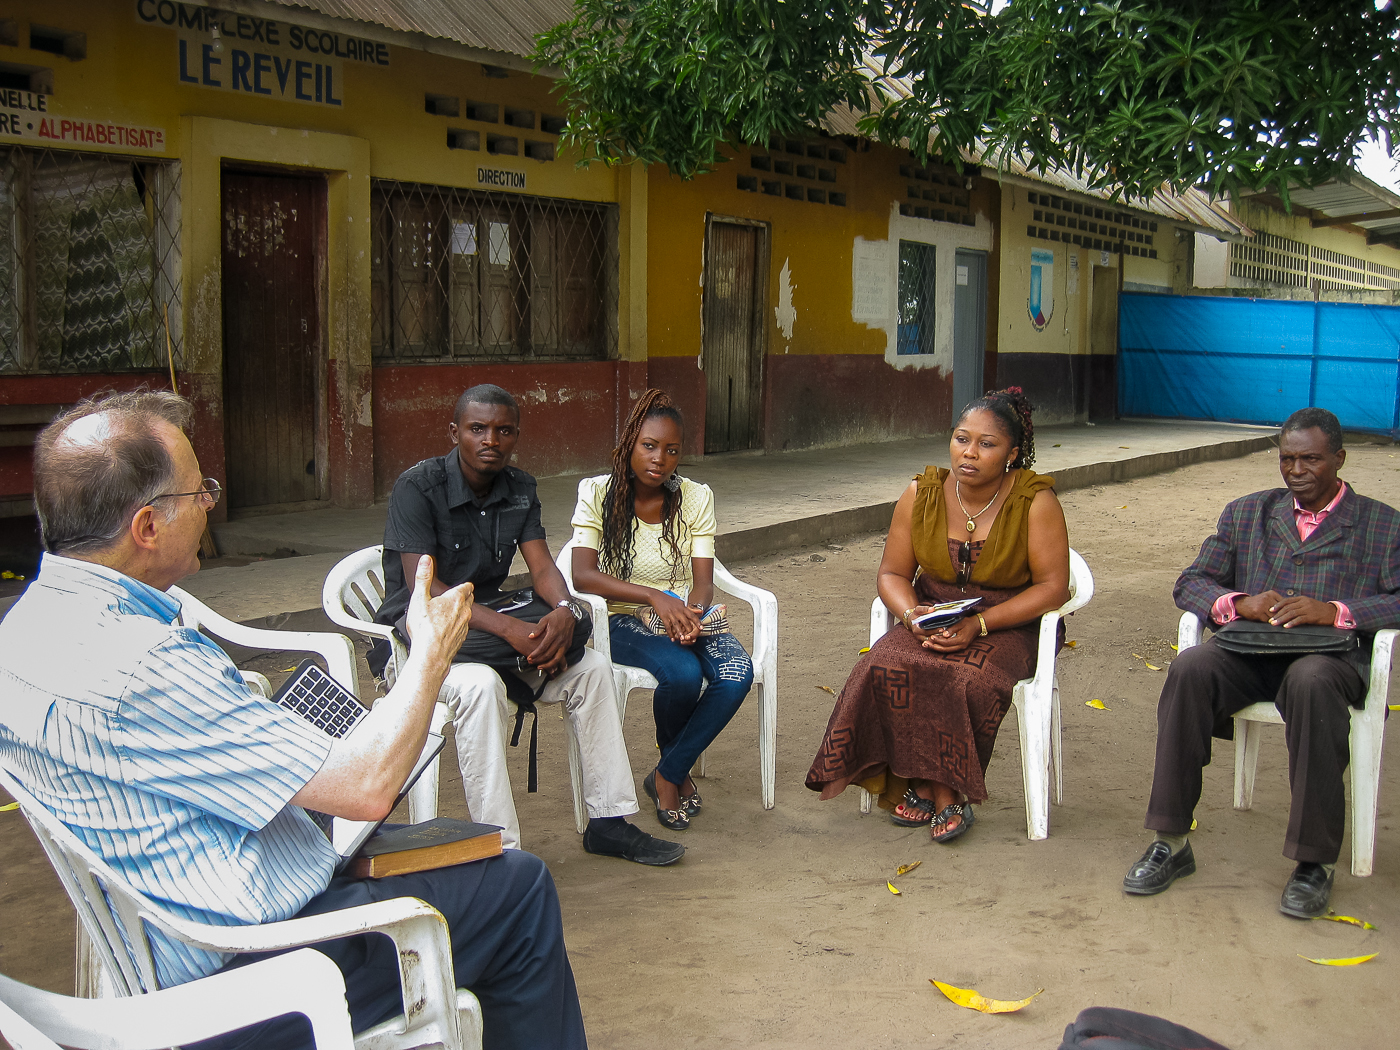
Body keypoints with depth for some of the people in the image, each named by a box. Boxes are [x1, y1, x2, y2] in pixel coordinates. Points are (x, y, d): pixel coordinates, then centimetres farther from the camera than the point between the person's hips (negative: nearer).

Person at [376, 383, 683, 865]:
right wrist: (507, 628, -34)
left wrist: (565, 610, -26)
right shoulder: (418, 487, -16)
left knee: (592, 668, -11)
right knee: (481, 684, -37)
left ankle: (608, 821, -2)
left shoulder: (520, 489, 5)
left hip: (492, 622, 7)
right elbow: (423, 588, -24)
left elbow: (541, 564, -2)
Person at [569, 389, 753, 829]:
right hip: (625, 619, -3)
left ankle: (667, 776, -8)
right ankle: (676, 767, 1)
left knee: (738, 673, -28)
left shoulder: (696, 497, 3)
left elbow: (703, 581, -3)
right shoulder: (598, 492, -5)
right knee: (683, 673, -33)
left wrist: (692, 613, -27)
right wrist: (655, 598, -29)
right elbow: (584, 575, -16)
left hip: (686, 615, 3)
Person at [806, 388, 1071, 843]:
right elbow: (892, 573, 4)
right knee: (887, 667, -27)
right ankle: (943, 795, -15)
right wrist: (912, 614, -18)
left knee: (968, 680, -34)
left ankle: (927, 788, -12)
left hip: (1009, 623, -3)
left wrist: (978, 624, -22)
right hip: (933, 615, 3)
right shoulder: (921, 495, -1)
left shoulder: (1035, 501, -11)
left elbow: (1053, 586, -13)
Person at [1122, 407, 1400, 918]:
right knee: (1189, 669, -30)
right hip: (1249, 651, 3)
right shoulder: (1246, 513, 23)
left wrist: (1335, 611, -18)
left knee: (1311, 681, -39)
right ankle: (1170, 843, -23)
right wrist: (1237, 603, -8)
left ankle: (1315, 862, -27)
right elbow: (1191, 583, 14)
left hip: (1331, 654, -3)